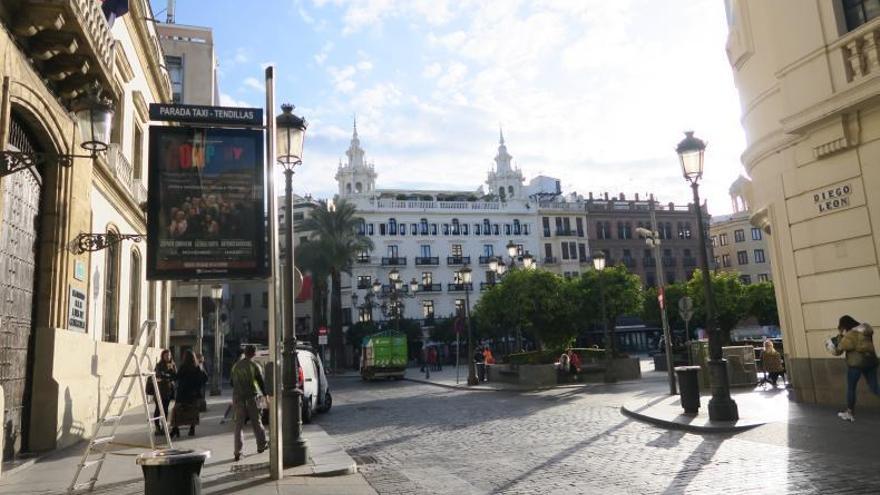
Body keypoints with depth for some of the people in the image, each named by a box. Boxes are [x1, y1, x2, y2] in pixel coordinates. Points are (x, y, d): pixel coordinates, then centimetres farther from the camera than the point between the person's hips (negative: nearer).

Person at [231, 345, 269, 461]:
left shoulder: (236, 366, 7)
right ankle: (261, 445, 25)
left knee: (238, 425, 4)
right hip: (252, 397, -2)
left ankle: (237, 452, -1)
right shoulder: (255, 366, -6)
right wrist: (265, 395, 6)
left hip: (238, 398, 3)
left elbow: (232, 383, 14)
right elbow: (261, 382, -4)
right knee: (256, 422, 12)